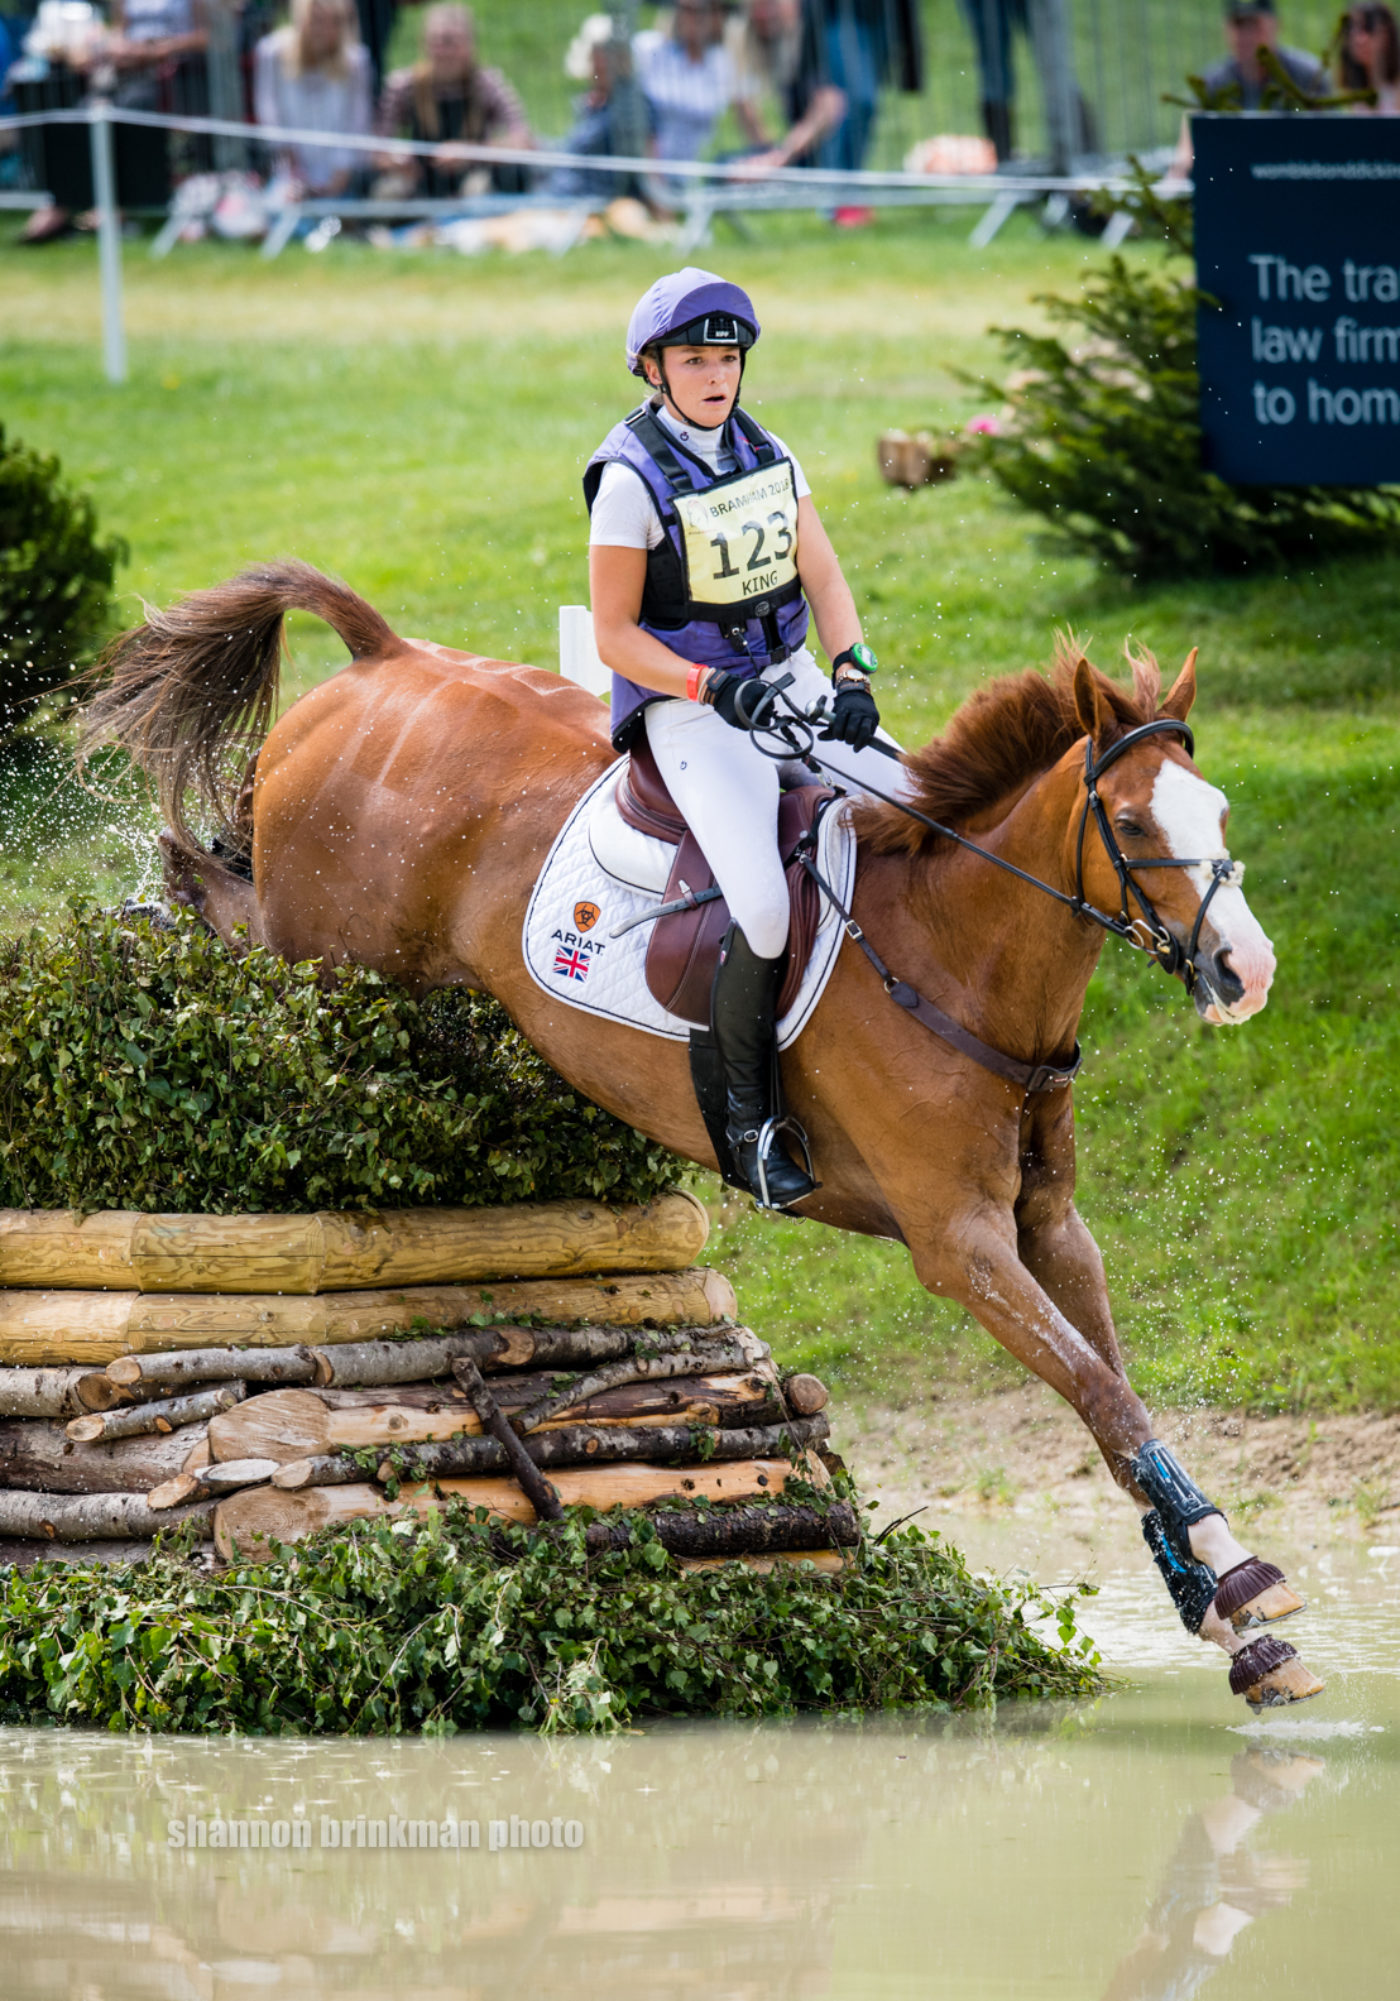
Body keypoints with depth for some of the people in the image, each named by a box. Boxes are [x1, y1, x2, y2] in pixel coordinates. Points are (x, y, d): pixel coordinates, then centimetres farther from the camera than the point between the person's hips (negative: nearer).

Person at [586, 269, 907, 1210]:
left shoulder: (768, 455, 7)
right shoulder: (631, 479, -12)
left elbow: (825, 578, 5)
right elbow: (614, 633, -11)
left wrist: (853, 672, -13)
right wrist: (718, 689, -22)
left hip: (795, 684, 7)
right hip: (691, 712, -6)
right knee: (765, 911, -24)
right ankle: (750, 1121, -7)